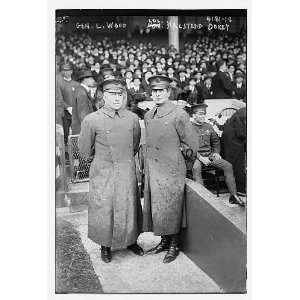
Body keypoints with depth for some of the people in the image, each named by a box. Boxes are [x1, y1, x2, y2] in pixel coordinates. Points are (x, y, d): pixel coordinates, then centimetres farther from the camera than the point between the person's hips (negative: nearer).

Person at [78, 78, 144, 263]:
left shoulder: (133, 118, -3)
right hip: (103, 174, -2)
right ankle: (105, 245, 30)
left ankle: (131, 241, 35)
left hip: (127, 173, 2)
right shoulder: (91, 120, -12)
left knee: (129, 208, 11)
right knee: (104, 209, 8)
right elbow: (85, 151, 1)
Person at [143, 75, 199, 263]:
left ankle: (174, 245, 23)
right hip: (152, 170, 6)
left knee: (171, 209, 4)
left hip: (171, 170, -6)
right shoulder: (148, 116, 8)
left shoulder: (179, 115, -13)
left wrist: (174, 156, 5)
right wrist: (147, 166, 16)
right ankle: (164, 240, 33)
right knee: (156, 208, 14)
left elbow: (193, 144, -6)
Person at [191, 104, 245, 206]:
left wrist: (216, 152, 5)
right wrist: (200, 157, -20)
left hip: (209, 155, 5)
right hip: (196, 156, -5)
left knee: (228, 166, -14)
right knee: (196, 169, -38)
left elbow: (216, 142, 24)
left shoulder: (208, 126, 14)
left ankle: (233, 195, -10)